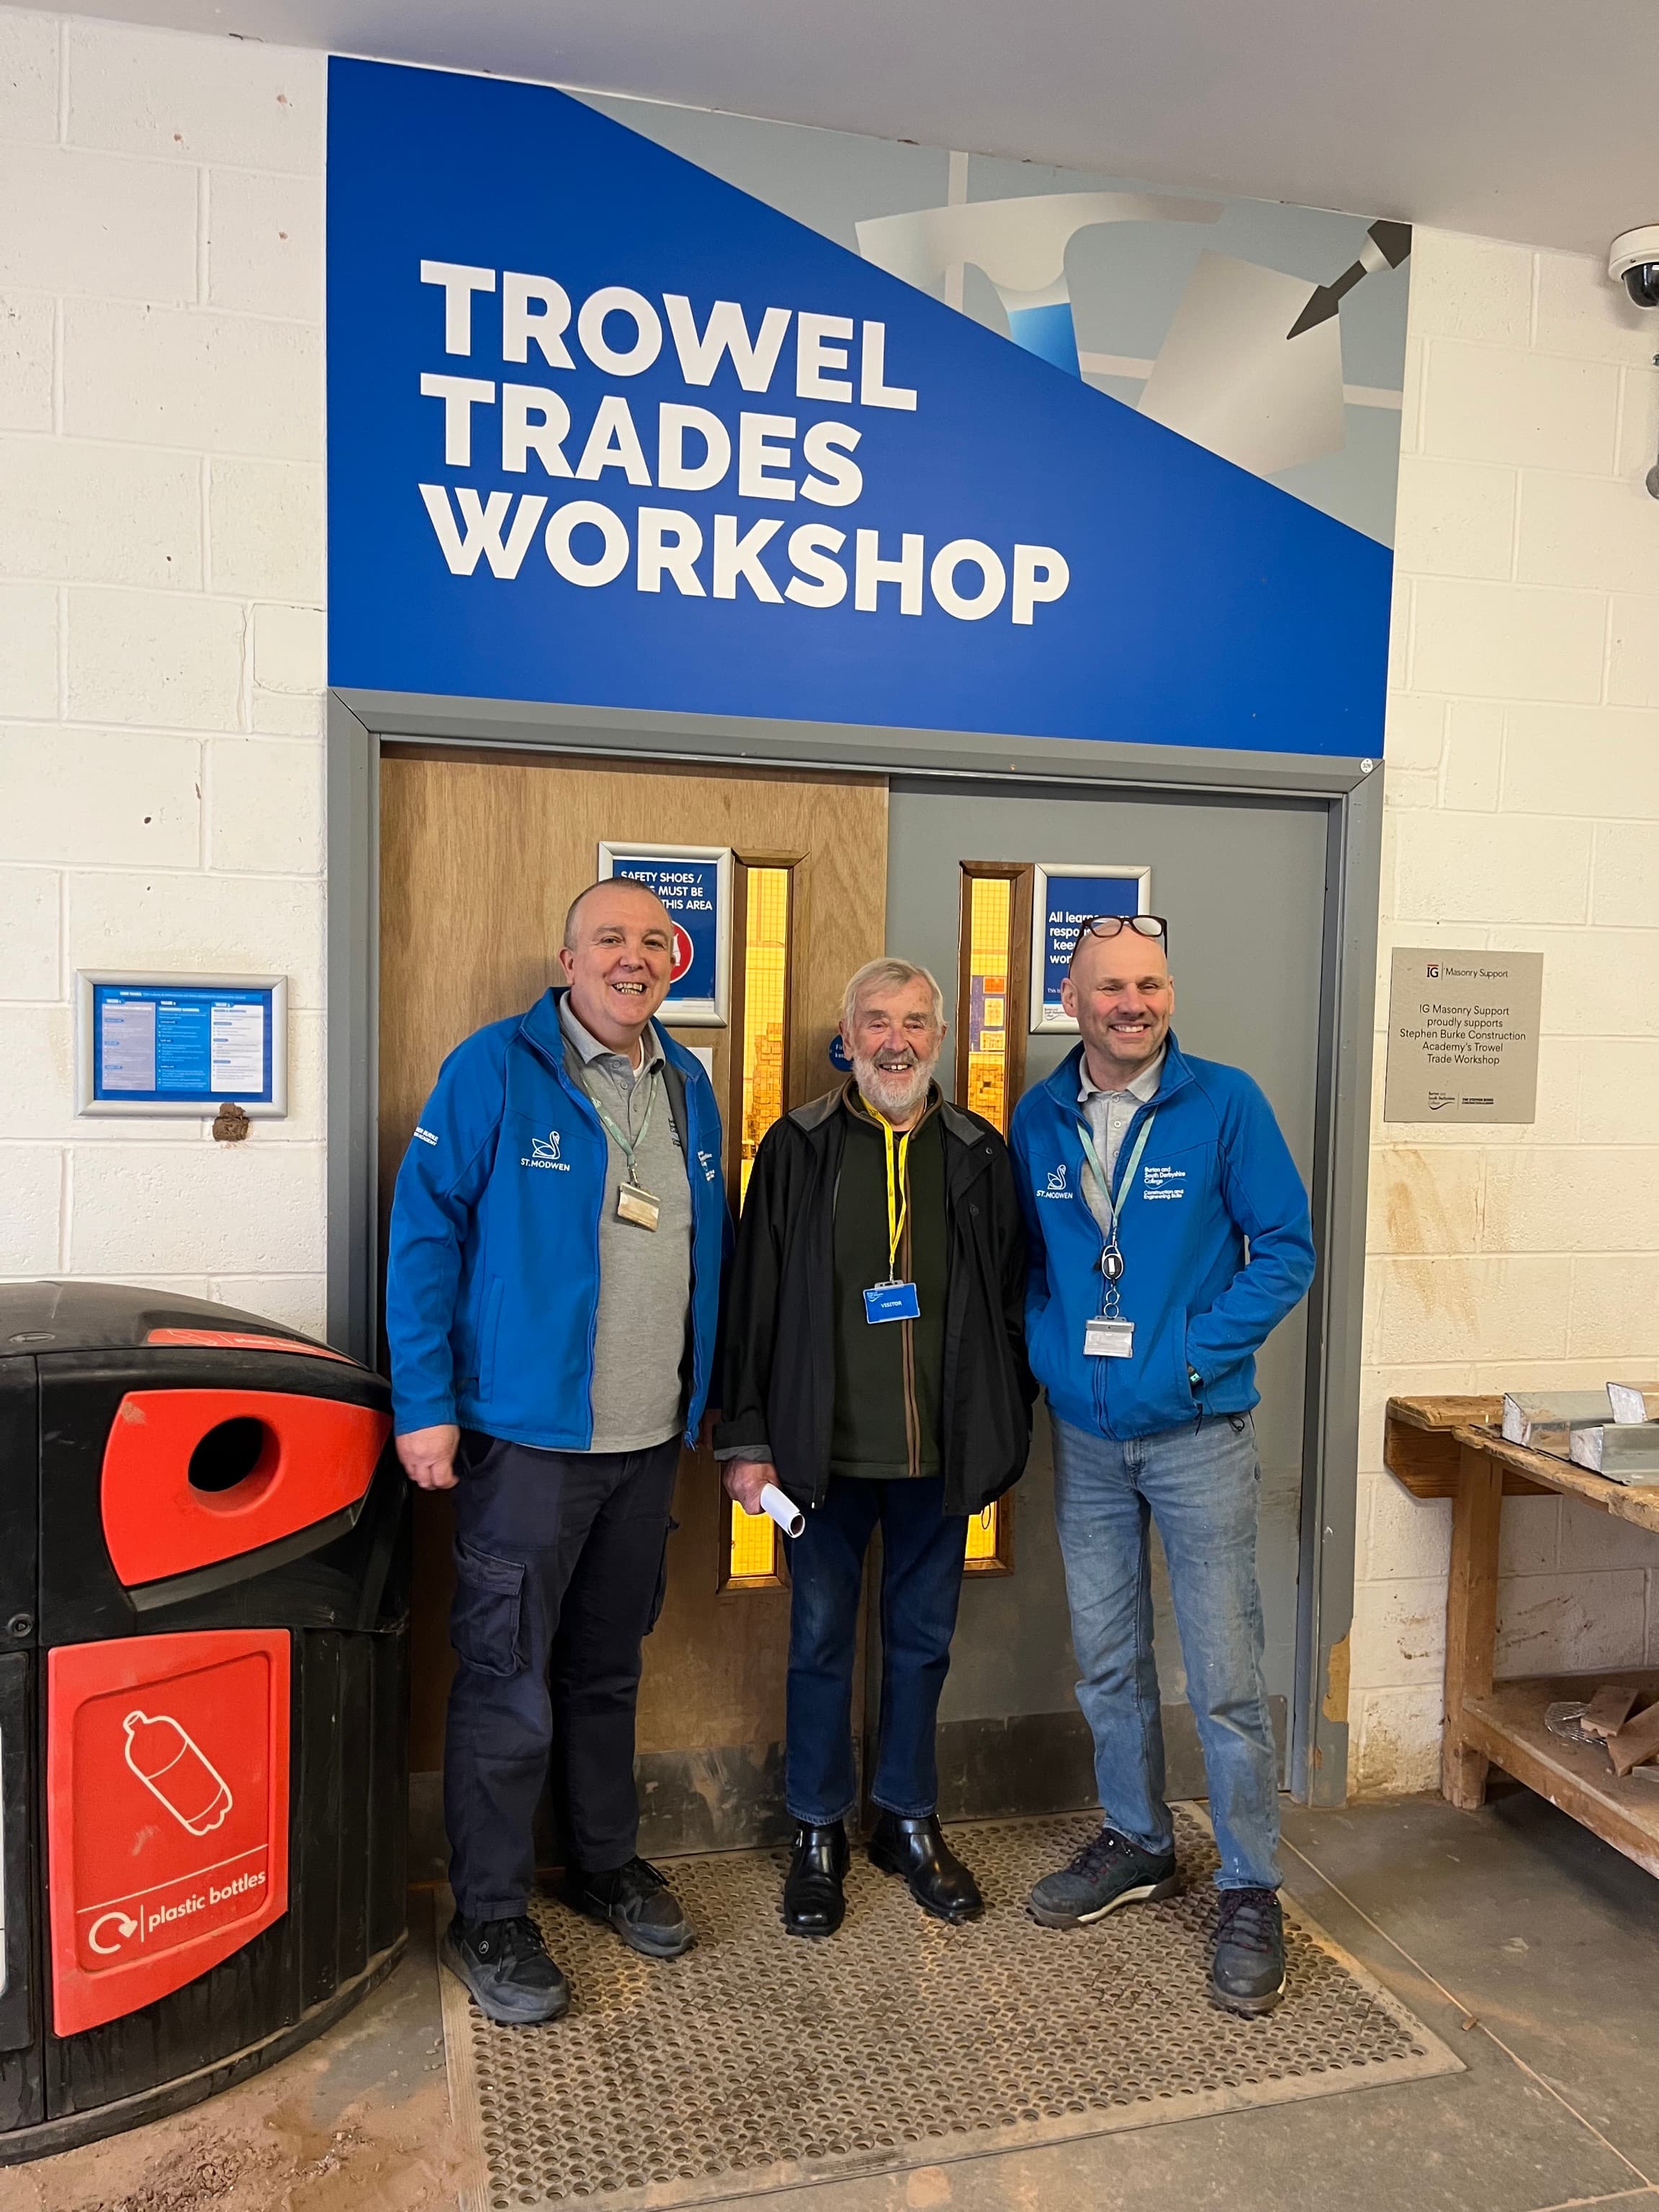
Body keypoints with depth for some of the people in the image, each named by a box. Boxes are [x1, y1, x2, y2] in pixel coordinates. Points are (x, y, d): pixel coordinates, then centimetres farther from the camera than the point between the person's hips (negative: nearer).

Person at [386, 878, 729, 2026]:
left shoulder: (688, 1086, 9)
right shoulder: (496, 1069, -10)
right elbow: (424, 1231, -12)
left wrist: (704, 1401, 15)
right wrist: (426, 1405, -16)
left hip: (650, 1439, 6)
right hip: (527, 1435, -6)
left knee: (609, 1667, 20)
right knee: (510, 1684, 5)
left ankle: (606, 1861, 38)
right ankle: (490, 1916, 23)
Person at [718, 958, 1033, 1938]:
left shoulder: (980, 1156, 4)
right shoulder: (798, 1149, -1)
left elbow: (1011, 1305, 8)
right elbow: (755, 1301, -2)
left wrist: (1005, 1435, 5)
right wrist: (748, 1438, -5)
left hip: (940, 1453, 2)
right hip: (826, 1449, -1)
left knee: (923, 1640, 15)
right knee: (822, 1641, 10)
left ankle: (912, 1821, 34)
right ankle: (820, 1833, 28)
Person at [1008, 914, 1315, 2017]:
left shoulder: (1225, 1102, -8)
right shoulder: (1038, 1120, 3)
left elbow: (1288, 1250, -7)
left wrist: (1196, 1352, -15)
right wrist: (1046, 1347, -3)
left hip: (1198, 1434, -4)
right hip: (1085, 1438, 4)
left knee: (1227, 1678, 2)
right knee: (1108, 1663, 16)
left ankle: (1252, 1893, 20)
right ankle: (1137, 1843, 36)